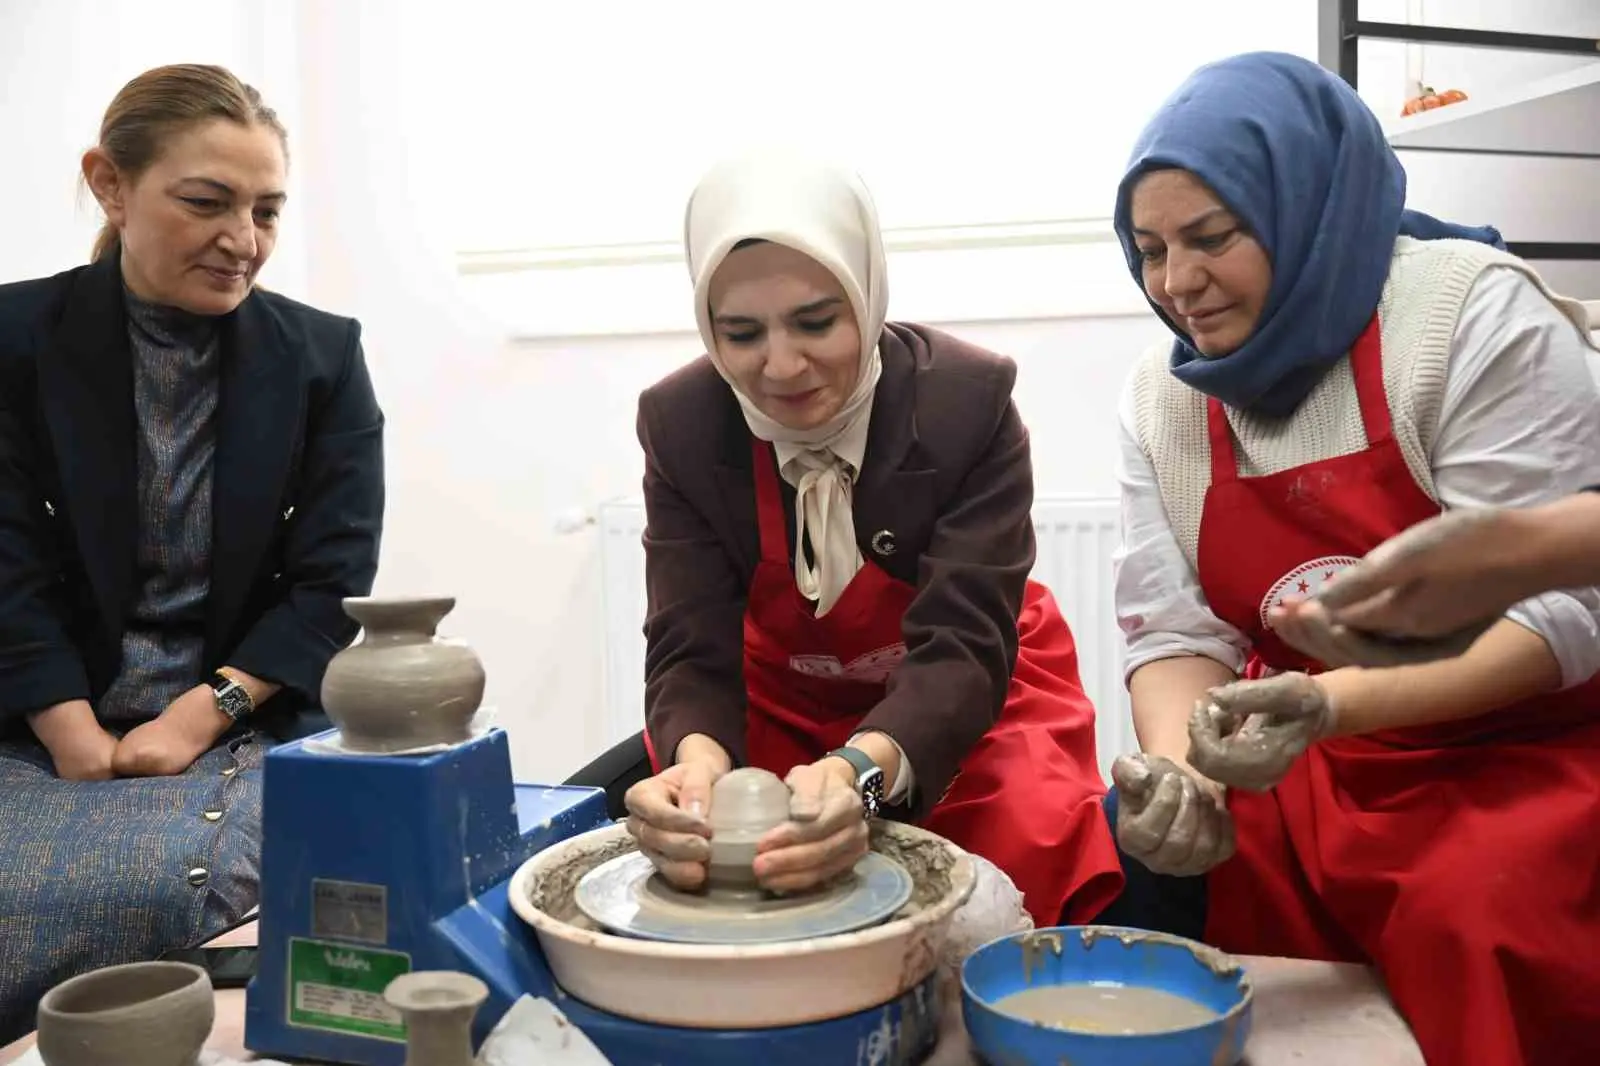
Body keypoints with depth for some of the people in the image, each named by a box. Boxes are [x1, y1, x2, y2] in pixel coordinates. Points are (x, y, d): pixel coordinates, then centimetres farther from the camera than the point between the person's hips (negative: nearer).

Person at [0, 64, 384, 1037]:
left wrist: (197, 718, -13)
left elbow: (334, 584, -3)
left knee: (166, 880, -29)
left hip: (255, 726, 0)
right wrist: (79, 742, -15)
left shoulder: (323, 357, 0)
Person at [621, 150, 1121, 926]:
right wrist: (698, 764, -44)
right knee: (678, 837, -20)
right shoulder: (678, 423, -17)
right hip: (785, 706, 3)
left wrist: (860, 771, -50)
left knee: (1033, 844, -28)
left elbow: (964, 646, -29)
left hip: (971, 698, -2)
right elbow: (692, 652, -19)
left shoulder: (970, 400, -25)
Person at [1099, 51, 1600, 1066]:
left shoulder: (1476, 315, -15)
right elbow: (1178, 631, -2)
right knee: (1146, 860, -18)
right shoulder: (1161, 396, 0)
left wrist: (1329, 704, -32)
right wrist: (1174, 764, -23)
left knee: (1476, 929, -31)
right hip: (1309, 769, 5)